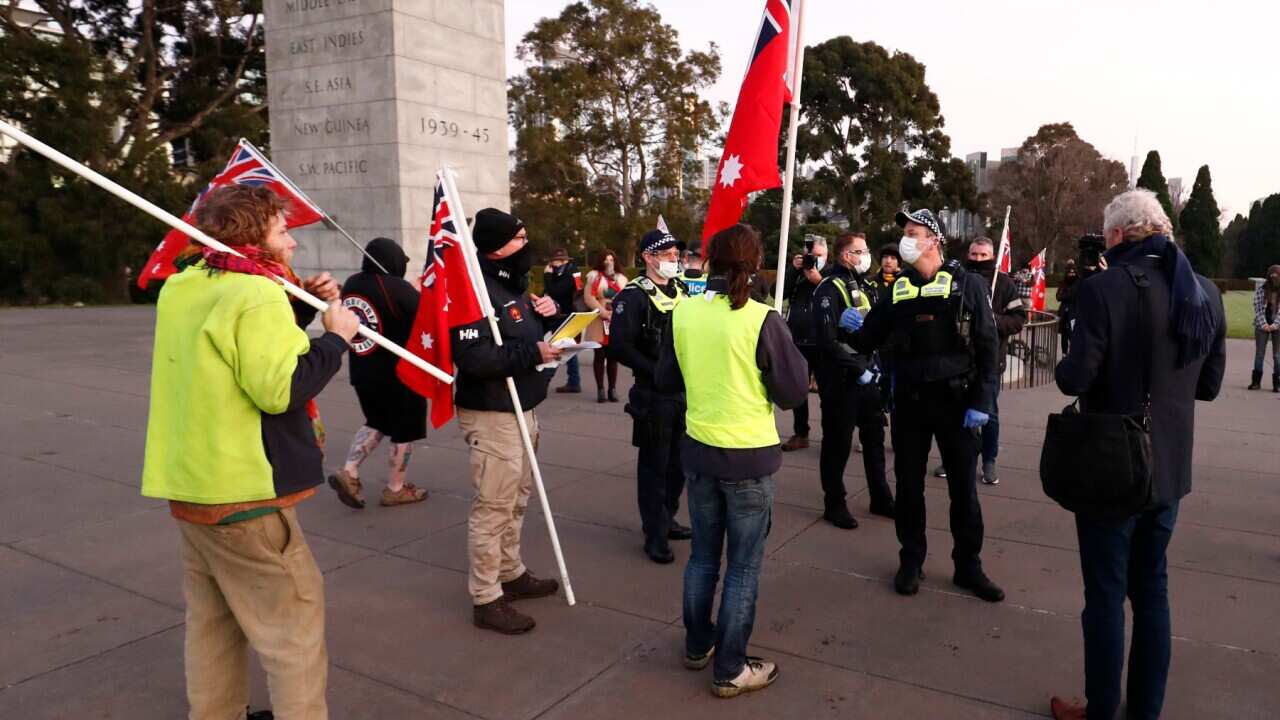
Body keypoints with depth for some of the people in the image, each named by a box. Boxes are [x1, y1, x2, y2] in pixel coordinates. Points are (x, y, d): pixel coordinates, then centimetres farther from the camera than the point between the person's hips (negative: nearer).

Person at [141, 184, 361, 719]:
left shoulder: (181, 289, 10)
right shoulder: (257, 294, -18)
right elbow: (281, 388, -26)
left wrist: (302, 306, 5)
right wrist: (335, 336, -14)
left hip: (188, 484, 9)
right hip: (242, 493, -9)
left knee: (212, 620, 20)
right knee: (294, 621, 2)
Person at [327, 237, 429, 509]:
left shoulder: (351, 284, 3)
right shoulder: (398, 288, -21)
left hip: (362, 371, 7)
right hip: (399, 372, -7)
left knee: (377, 422, 24)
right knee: (404, 429, 9)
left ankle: (349, 472, 11)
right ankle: (395, 489, 19)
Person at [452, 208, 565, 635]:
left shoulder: (513, 284, 14)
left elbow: (533, 334, 21)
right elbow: (473, 358, -28)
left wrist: (550, 316, -1)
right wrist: (533, 353, -26)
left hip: (522, 408, 10)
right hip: (493, 415, -10)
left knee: (517, 499, 20)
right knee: (494, 506, -3)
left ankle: (511, 573, 36)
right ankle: (486, 600, 8)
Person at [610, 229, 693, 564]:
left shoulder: (682, 290, 10)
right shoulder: (633, 295, -11)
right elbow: (620, 346, -18)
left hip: (685, 391, 7)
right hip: (653, 394, -6)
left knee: (679, 461, 15)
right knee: (654, 464, 3)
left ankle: (666, 519, 33)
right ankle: (655, 534, 14)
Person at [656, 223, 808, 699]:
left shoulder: (682, 313, -3)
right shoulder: (763, 320, -17)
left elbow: (666, 381, 8)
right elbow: (794, 393, -10)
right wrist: (795, 356, 6)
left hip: (698, 451, 5)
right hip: (749, 457, -5)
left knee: (703, 555, 21)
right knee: (744, 567, 9)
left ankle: (697, 645, 36)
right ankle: (731, 670, 19)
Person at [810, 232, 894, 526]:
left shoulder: (867, 287, 13)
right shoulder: (831, 289, -13)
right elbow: (828, 340, -20)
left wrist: (875, 364, 7)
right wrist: (858, 369, -18)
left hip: (868, 376, 8)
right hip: (841, 379, -8)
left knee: (875, 438, 16)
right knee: (838, 442, 2)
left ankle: (881, 498, 30)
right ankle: (834, 504, 15)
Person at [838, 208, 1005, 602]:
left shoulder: (966, 284, -5)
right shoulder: (897, 289, 5)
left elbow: (988, 346, -7)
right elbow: (868, 341, 8)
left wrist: (982, 401, -12)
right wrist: (852, 327, -14)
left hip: (956, 401, -3)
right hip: (908, 402, 3)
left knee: (963, 487, 8)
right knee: (908, 485, 10)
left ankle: (968, 565, 23)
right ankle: (911, 561, 24)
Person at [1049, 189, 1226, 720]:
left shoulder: (1102, 289, -18)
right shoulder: (1205, 294, 2)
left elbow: (1076, 379, -19)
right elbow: (1208, 385, 9)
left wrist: (1064, 366, 2)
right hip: (1170, 465, 6)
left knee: (1106, 592, 6)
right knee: (1151, 587, 18)